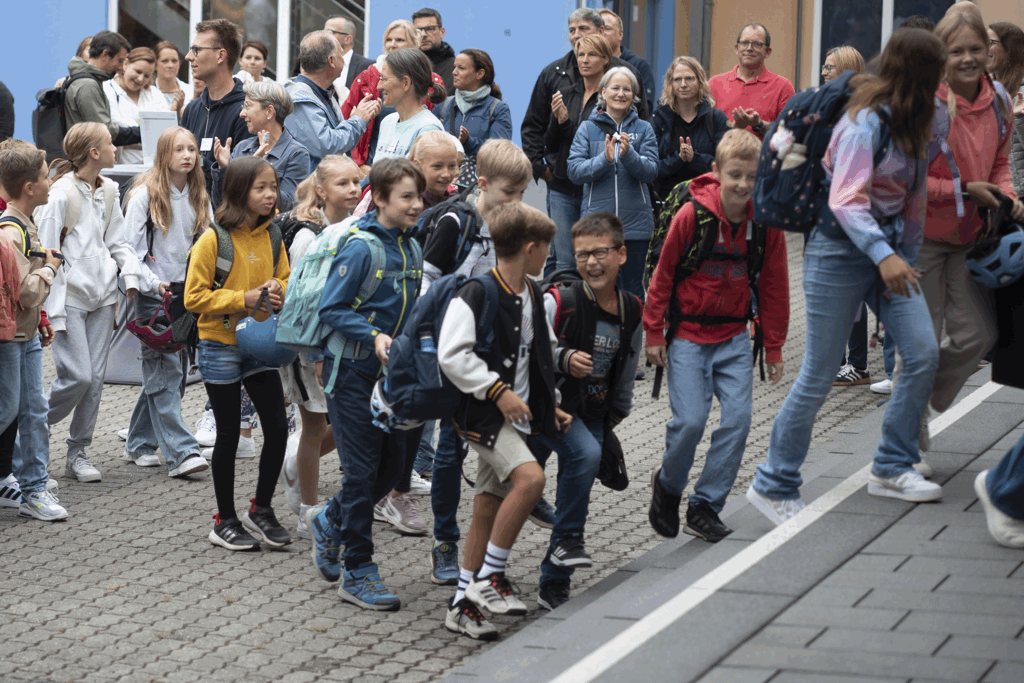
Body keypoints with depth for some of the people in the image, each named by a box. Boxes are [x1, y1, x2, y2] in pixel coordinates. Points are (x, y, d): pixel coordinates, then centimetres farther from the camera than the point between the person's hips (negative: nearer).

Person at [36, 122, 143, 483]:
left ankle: (78, 453, 14)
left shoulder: (108, 191, 9)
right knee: (77, 376, -12)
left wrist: (131, 276, -1)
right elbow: (46, 255, -12)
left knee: (95, 377, 4)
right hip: (70, 297, -7)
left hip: (102, 296, 7)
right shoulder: (61, 194, -13)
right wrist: (54, 312, -15)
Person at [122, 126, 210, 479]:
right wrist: (153, 283, -18)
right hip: (154, 295, -6)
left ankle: (140, 444, 21)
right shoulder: (144, 195, -7)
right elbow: (129, 248, -8)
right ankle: (181, 453, -15)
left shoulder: (198, 197, 11)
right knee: (165, 372, -10)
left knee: (166, 372, 9)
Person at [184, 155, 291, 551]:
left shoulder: (272, 236, 4)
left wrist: (278, 291, -8)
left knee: (278, 428, 0)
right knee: (229, 435, 2)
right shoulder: (213, 240, -13)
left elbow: (285, 279, 15)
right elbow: (194, 297, -13)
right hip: (221, 346, -5)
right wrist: (242, 299, -21)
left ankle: (261, 509, 18)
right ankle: (225, 522, 15)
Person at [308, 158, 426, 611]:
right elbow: (331, 309, -16)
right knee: (362, 469, -4)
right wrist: (373, 337, -26)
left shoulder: (410, 249, 8)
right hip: (354, 372, -7)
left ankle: (330, 521, 36)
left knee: (395, 462, 11)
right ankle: (357, 573, 5)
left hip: (392, 371, 7)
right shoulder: (360, 248, -16)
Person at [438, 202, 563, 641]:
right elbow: (452, 356, -21)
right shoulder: (476, 296, -16)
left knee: (489, 507, 9)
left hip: (518, 412, 8)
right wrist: (498, 391, -21)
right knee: (530, 476, -26)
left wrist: (550, 403, 18)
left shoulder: (534, 297, 11)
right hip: (485, 414, -8)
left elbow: (543, 354, 24)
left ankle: (463, 604, 15)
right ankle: (490, 576, -15)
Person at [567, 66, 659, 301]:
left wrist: (628, 154, -21)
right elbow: (574, 171, -4)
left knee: (633, 288, 4)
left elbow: (650, 172, -4)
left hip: (635, 223, 0)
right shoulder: (588, 128, 5)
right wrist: (605, 160, -19)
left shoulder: (644, 129, 6)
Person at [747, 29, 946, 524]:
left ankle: (892, 468, 9)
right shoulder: (866, 121, -18)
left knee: (924, 352, -5)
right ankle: (773, 486, 9)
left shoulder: (908, 124, 10)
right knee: (820, 374, -4)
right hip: (842, 247, -8)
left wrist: (908, 254, 16)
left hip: (889, 246, 8)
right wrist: (884, 255, -38)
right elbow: (846, 199, -27)